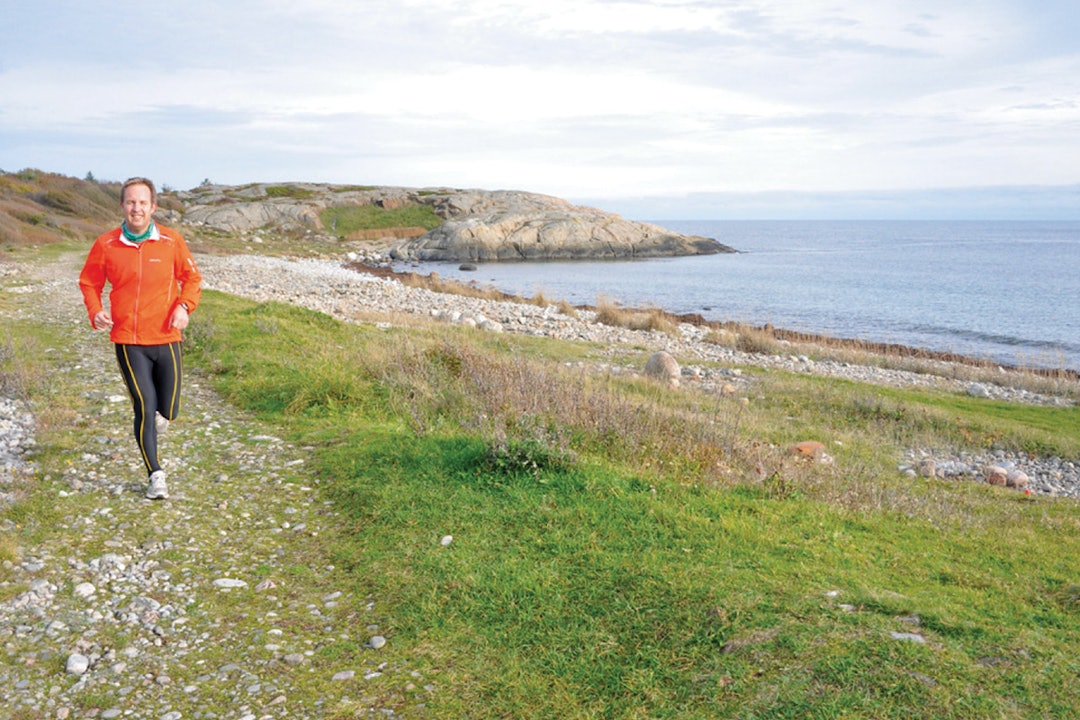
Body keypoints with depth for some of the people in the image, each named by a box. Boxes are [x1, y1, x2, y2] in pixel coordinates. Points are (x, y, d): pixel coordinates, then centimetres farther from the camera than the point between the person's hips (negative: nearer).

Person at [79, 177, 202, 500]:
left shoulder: (172, 241, -2)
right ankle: (155, 475, 9)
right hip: (128, 341, -1)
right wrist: (95, 311, -8)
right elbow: (89, 282, 11)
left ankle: (157, 414, 48)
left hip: (166, 338, 1)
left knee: (167, 411, 8)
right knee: (144, 408, -6)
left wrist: (184, 306, -9)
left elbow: (192, 277, 9)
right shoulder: (105, 244, -3)